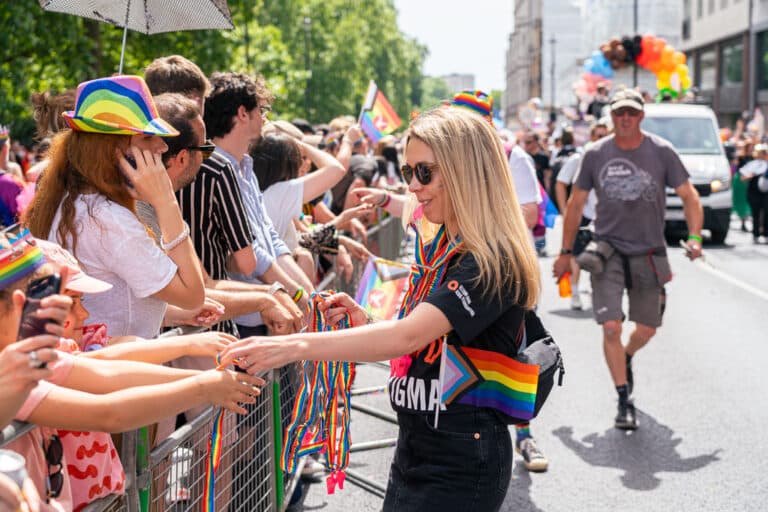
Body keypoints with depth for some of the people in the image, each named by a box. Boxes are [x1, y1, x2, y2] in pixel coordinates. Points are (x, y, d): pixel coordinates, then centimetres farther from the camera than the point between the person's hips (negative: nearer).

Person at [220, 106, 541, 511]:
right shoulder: (438, 249, 10)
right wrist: (364, 323, -3)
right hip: (414, 448, 8)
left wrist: (295, 346, -40)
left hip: (461, 463, -8)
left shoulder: (492, 262, -19)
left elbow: (409, 335, -32)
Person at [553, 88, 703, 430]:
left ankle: (626, 357, 46)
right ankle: (624, 401, -1)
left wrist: (694, 237, -17)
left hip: (649, 253, 1)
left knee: (647, 328, 12)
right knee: (611, 328, -12)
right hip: (608, 251, -1)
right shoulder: (596, 154, -2)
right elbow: (575, 203, 7)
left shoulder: (661, 152, -4)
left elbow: (689, 196, -1)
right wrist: (566, 253, 7)